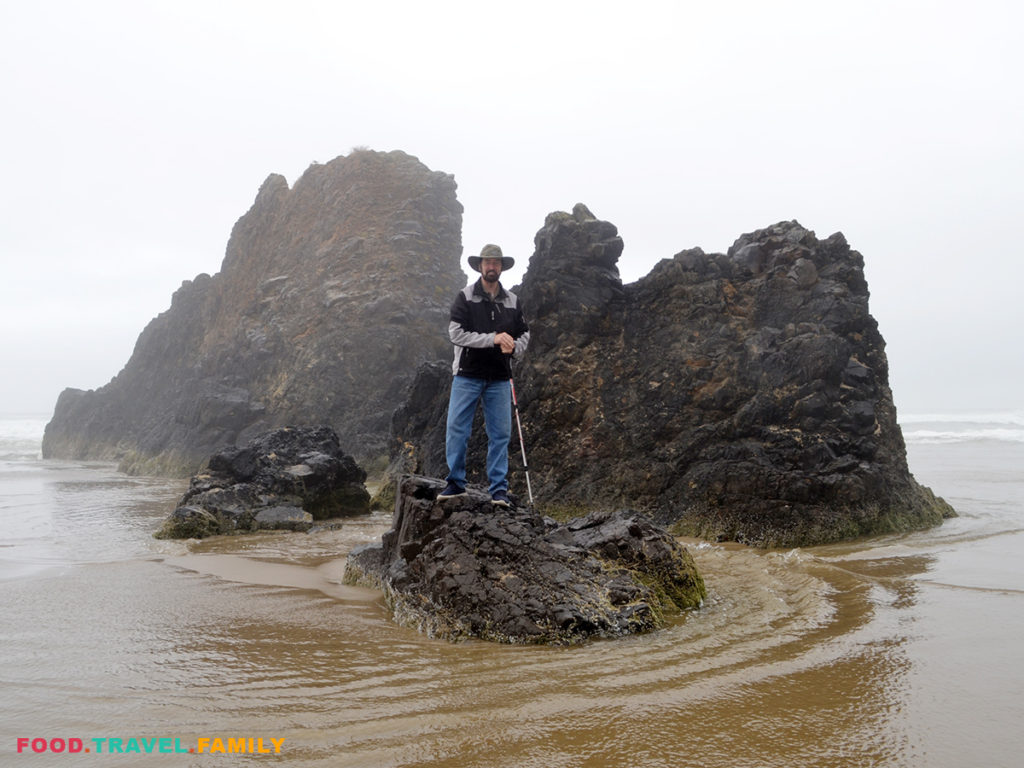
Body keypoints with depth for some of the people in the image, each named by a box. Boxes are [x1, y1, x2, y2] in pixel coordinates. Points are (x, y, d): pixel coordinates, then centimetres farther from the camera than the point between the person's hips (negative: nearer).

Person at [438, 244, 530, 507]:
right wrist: (493, 339, -18)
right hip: (467, 375, -2)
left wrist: (513, 346, -7)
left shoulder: (513, 301, 11)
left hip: (499, 379, 3)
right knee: (456, 430, -3)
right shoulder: (465, 297, 0)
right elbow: (456, 333, -10)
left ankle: (499, 489, 7)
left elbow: (524, 334, 17)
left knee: (500, 434, 1)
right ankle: (456, 482, 11)